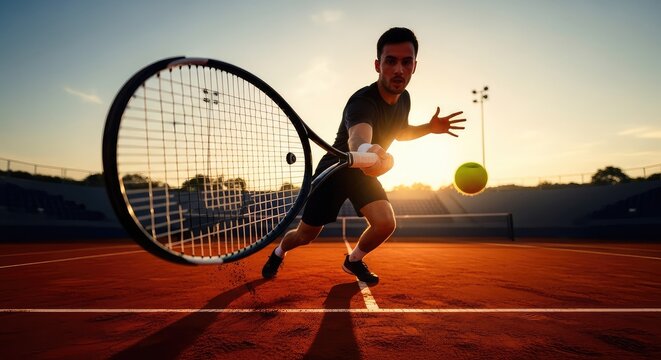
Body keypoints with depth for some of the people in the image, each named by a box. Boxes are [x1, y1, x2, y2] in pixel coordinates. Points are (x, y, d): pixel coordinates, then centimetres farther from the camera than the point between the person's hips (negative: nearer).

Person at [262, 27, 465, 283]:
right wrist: (365, 150, -80)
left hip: (363, 171, 5)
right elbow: (357, 138, -55)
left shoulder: (404, 98, -7)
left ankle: (353, 260, 15)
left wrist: (430, 127, -3)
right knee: (305, 235, 4)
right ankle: (278, 253, 42)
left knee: (385, 224, -18)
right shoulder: (362, 101, -32)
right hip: (334, 168, -5)